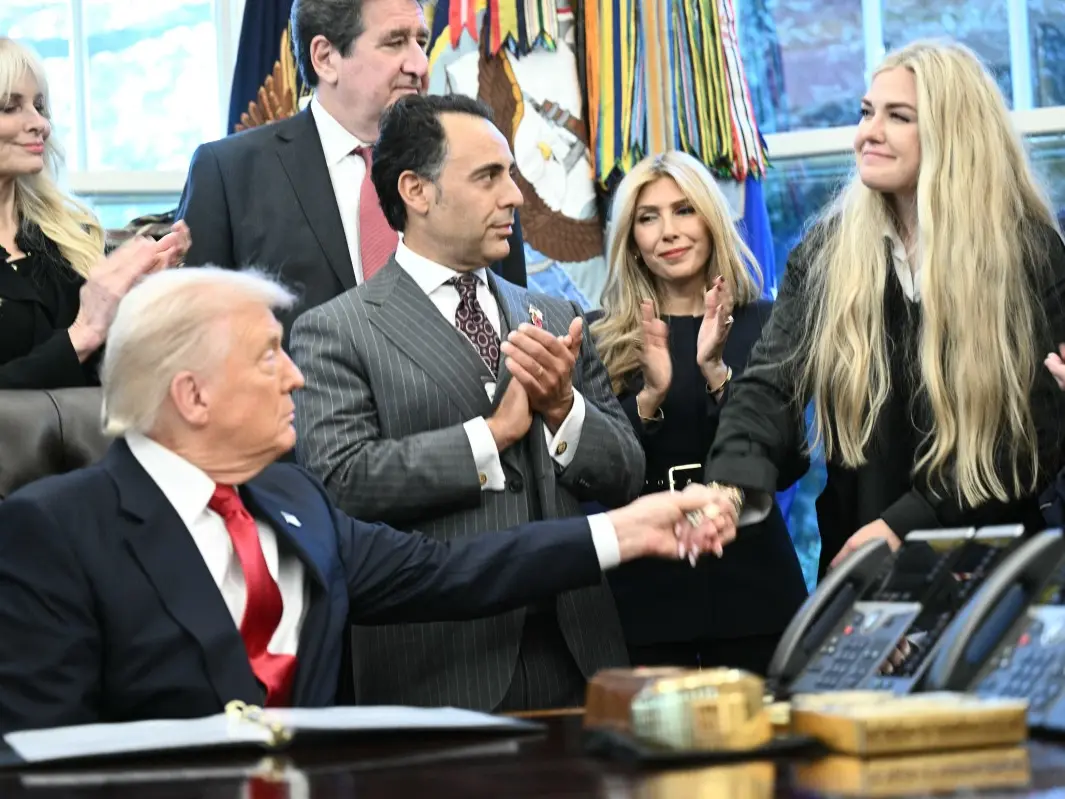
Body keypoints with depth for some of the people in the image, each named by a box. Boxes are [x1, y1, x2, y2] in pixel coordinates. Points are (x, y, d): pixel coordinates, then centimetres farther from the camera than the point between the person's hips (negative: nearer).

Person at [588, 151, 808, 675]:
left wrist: (717, 373, -16)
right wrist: (649, 396, -16)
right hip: (645, 591, 0)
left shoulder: (763, 326, 3)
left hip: (750, 581, 0)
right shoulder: (603, 339, 3)